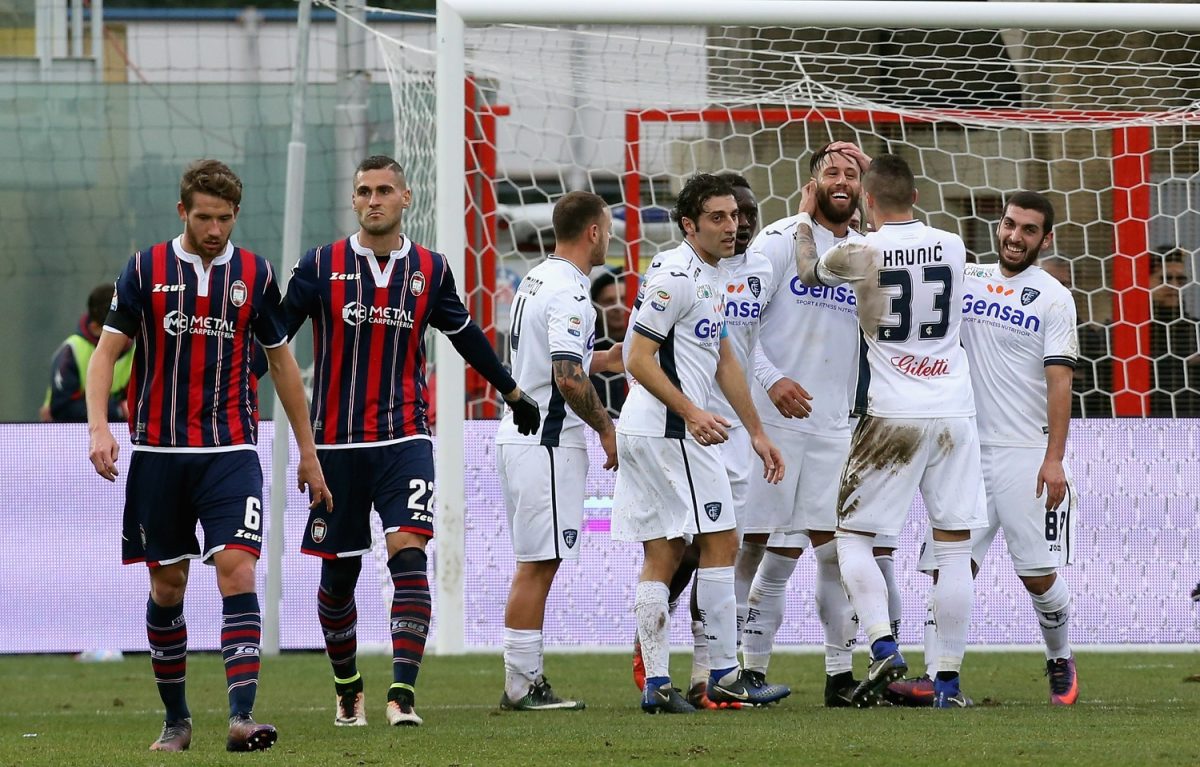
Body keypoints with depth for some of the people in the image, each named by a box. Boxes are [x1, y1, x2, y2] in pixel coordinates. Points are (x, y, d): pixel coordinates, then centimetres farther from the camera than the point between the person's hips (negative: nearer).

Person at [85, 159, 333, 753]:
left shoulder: (255, 275, 5)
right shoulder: (146, 270, 2)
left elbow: (282, 362, 14)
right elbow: (106, 352, 2)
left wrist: (307, 452, 16)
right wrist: (99, 427, -14)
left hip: (230, 452, 0)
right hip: (158, 453, 1)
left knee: (237, 571, -16)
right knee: (167, 585, 7)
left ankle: (242, 716, -23)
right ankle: (176, 719, 22)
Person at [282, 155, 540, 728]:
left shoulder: (430, 270, 4)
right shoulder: (320, 267, -2)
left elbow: (466, 334, 19)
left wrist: (513, 392, 30)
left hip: (404, 439, 0)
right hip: (336, 443, 0)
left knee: (408, 556, -18)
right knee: (338, 574, 8)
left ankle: (403, 693, -22)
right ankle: (347, 689, 30)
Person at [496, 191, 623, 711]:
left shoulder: (536, 280, 15)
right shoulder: (569, 292, -16)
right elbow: (568, 380, -23)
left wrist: (601, 359, 28)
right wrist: (605, 427, -11)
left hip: (519, 434, 10)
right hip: (547, 445, -10)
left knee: (534, 565, 12)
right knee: (538, 565, -7)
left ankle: (525, 682, 12)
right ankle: (522, 685, -6)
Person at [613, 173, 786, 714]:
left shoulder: (708, 277, 18)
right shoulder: (675, 276, -14)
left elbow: (725, 363, 23)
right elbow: (639, 360, -18)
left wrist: (757, 433, 22)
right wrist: (692, 413, -24)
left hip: (644, 434, 10)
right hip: (668, 430, -10)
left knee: (662, 556, 7)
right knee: (721, 542, -5)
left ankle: (656, 684, 6)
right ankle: (724, 677, -2)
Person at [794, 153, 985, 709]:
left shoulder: (859, 254, -8)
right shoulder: (952, 246, 2)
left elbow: (809, 271, 15)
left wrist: (805, 217, 29)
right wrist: (881, 225, 37)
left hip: (893, 415, -3)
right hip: (955, 410, 3)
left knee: (852, 533, 10)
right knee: (953, 547, 5)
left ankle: (883, 647, -8)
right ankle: (949, 679, 5)